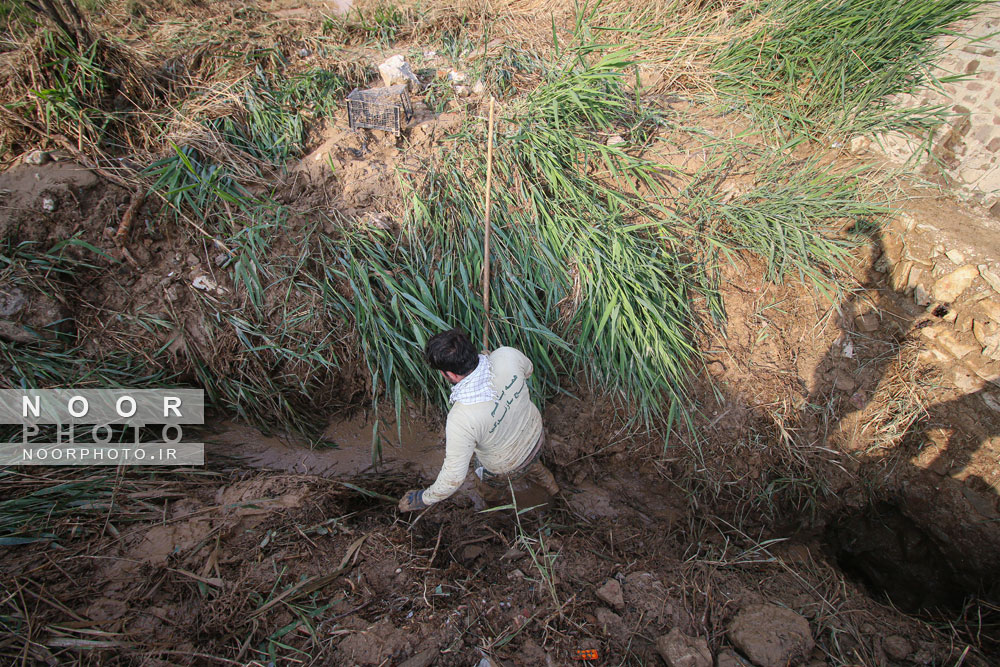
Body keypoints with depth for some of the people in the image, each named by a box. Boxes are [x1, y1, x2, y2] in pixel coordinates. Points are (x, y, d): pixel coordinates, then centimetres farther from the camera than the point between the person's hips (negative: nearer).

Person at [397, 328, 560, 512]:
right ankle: (549, 484, 65)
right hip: (536, 436, 4)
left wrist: (425, 499, -12)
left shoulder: (461, 418, -44)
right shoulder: (507, 355, -31)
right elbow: (527, 369, -5)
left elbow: (454, 476, -31)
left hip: (507, 467, -4)